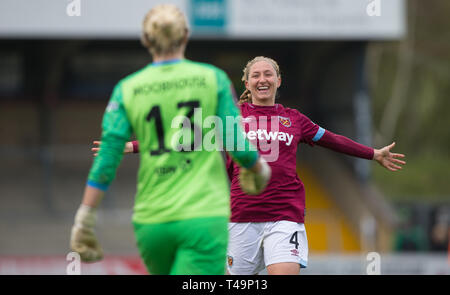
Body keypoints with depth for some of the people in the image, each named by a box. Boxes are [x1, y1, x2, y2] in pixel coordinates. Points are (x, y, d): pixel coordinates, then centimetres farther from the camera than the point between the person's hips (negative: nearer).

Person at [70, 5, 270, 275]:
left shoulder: (127, 89, 3)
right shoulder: (213, 78, 0)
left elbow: (106, 160, -3)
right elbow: (237, 145, -2)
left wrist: (84, 221, 1)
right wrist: (259, 170, 20)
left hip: (152, 220, 3)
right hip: (204, 215, -3)